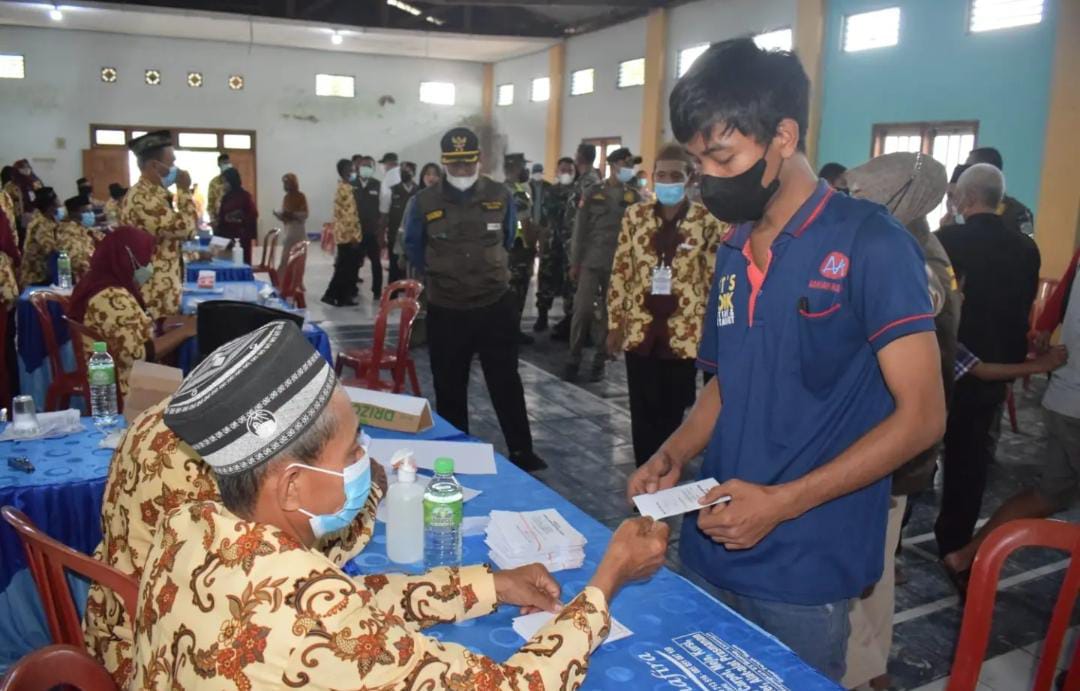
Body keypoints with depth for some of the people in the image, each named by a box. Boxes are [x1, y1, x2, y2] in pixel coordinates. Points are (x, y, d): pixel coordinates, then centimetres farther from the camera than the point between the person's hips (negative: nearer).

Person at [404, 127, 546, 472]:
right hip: (445, 311, 0)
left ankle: (522, 452, 17)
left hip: (496, 305, 0)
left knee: (506, 382, 7)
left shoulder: (500, 196, -2)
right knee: (449, 387, 10)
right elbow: (414, 248, 11)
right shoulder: (425, 202, -5)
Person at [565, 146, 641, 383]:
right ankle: (574, 358, 8)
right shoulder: (592, 192, 3)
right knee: (582, 309, -5)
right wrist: (575, 262, 0)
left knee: (609, 312, 5)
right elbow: (580, 229, 3)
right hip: (591, 261, -1)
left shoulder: (634, 196, 6)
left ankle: (599, 361, 15)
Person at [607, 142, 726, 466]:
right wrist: (614, 324, 3)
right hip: (640, 329, 2)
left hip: (684, 333, -2)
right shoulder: (635, 215, 2)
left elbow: (715, 279, -1)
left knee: (673, 412, 10)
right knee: (643, 412, 8)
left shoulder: (708, 220, -4)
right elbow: (620, 272, 5)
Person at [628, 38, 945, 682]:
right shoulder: (733, 251, 7)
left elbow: (921, 415, -15)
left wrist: (781, 503, -20)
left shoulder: (871, 243, -13)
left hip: (804, 567, -6)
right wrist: (674, 455, -2)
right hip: (715, 548, 6)